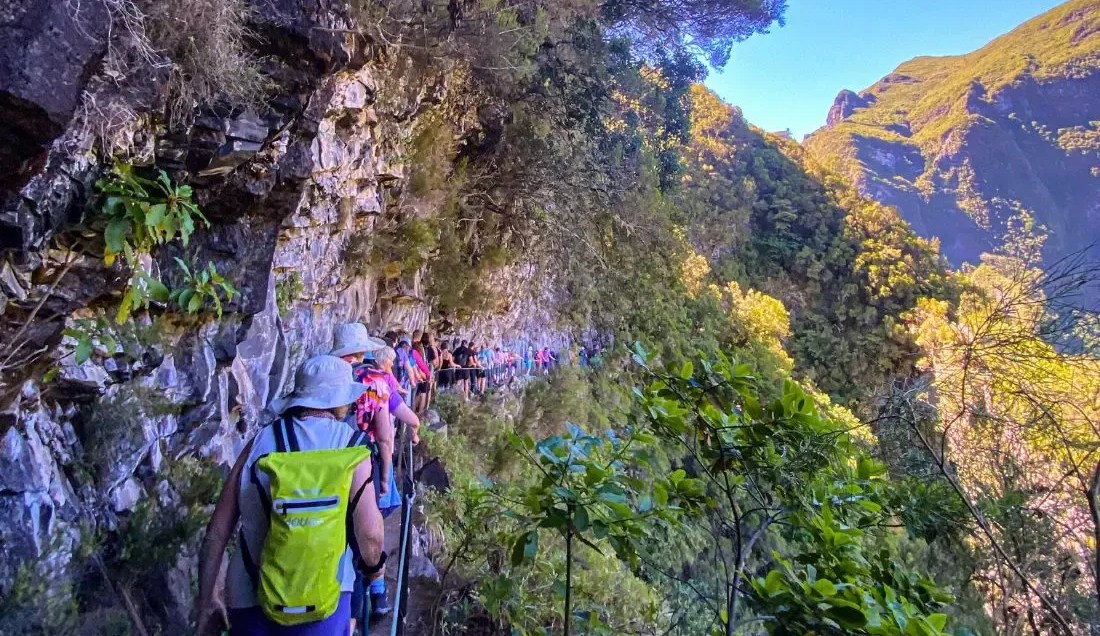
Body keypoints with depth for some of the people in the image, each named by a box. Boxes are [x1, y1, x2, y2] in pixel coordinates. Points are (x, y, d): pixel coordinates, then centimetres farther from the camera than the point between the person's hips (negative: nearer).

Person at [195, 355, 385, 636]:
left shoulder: (260, 441, -1)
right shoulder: (350, 446, -9)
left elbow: (218, 530, 0)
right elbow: (369, 533, -12)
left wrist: (207, 598, 11)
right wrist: (373, 563, 9)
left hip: (250, 599, 4)